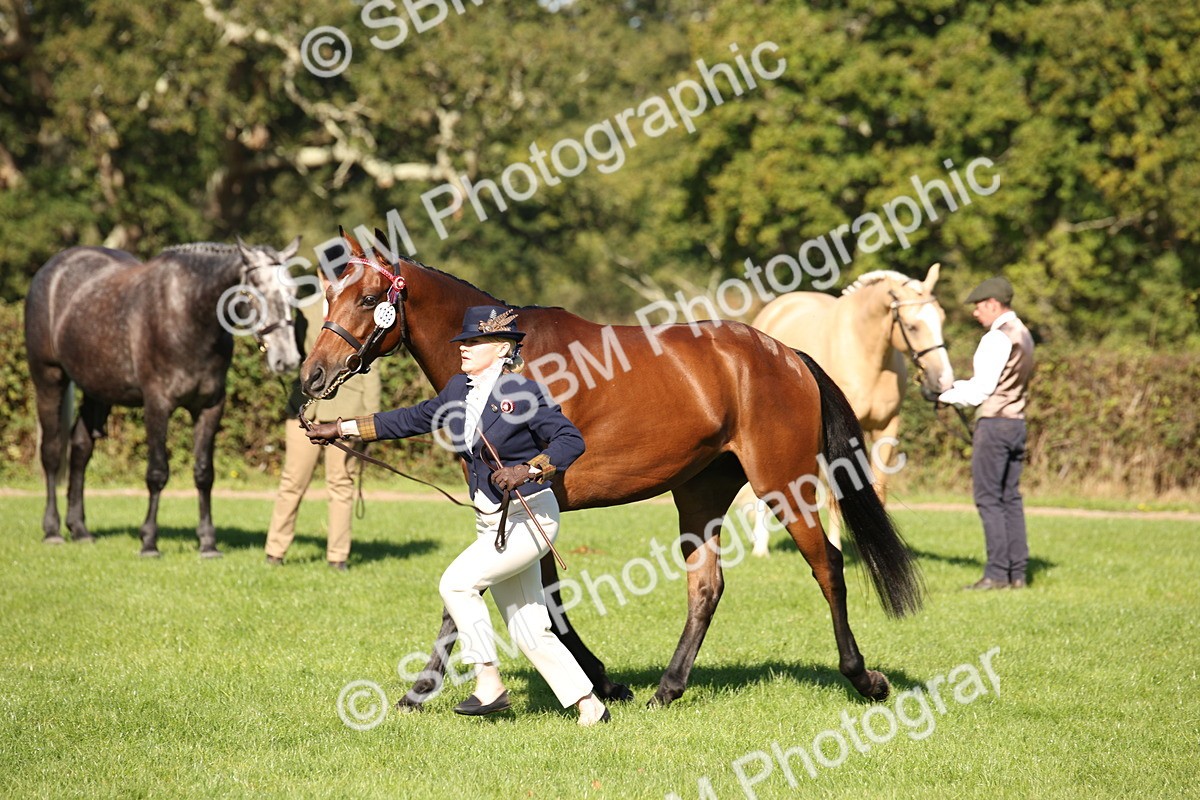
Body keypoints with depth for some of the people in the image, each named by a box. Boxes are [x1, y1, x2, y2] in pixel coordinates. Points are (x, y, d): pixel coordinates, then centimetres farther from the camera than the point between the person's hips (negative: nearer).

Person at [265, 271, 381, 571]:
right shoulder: (305, 312, 11)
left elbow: (369, 370, 4)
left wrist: (371, 416, -1)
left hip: (345, 411, -2)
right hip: (306, 408, 2)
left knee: (341, 484, 2)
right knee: (293, 482, 1)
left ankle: (338, 555, 9)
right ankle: (275, 550, 9)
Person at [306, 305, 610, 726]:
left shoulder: (523, 392, -16)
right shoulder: (460, 389, 7)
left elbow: (571, 441, -18)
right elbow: (412, 420, 15)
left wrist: (527, 470, -31)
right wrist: (342, 428, 15)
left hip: (530, 517, -8)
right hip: (492, 521, 8)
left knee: (457, 583, -16)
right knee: (529, 631, 8)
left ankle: (489, 683, -5)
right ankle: (589, 704, 17)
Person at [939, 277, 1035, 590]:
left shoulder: (997, 338, -13)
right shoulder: (1023, 335, 15)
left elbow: (981, 390, -14)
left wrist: (945, 394, -2)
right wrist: (955, 386, 15)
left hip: (994, 422, -9)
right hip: (1017, 422, 9)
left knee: (988, 498, -6)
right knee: (1010, 498, 10)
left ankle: (997, 573, -9)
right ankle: (1017, 572, 9)